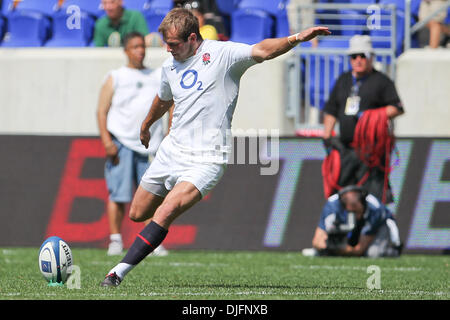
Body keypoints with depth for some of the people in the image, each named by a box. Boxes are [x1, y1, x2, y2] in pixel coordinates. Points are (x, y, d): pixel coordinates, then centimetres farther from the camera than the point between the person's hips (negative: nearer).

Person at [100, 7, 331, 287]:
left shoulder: (222, 54, -9)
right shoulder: (170, 66, 11)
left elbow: (261, 51, -24)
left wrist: (295, 39, -41)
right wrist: (145, 126, 49)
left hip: (205, 158, -7)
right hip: (171, 150, 7)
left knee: (164, 214, -24)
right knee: (137, 214, 13)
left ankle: (119, 272, -20)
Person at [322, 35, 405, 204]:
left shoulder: (381, 81, 2)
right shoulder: (343, 80, 19)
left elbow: (397, 108, -7)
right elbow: (331, 110, 23)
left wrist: (370, 115, -16)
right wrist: (327, 136, 14)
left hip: (371, 147, -6)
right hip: (346, 147, 6)